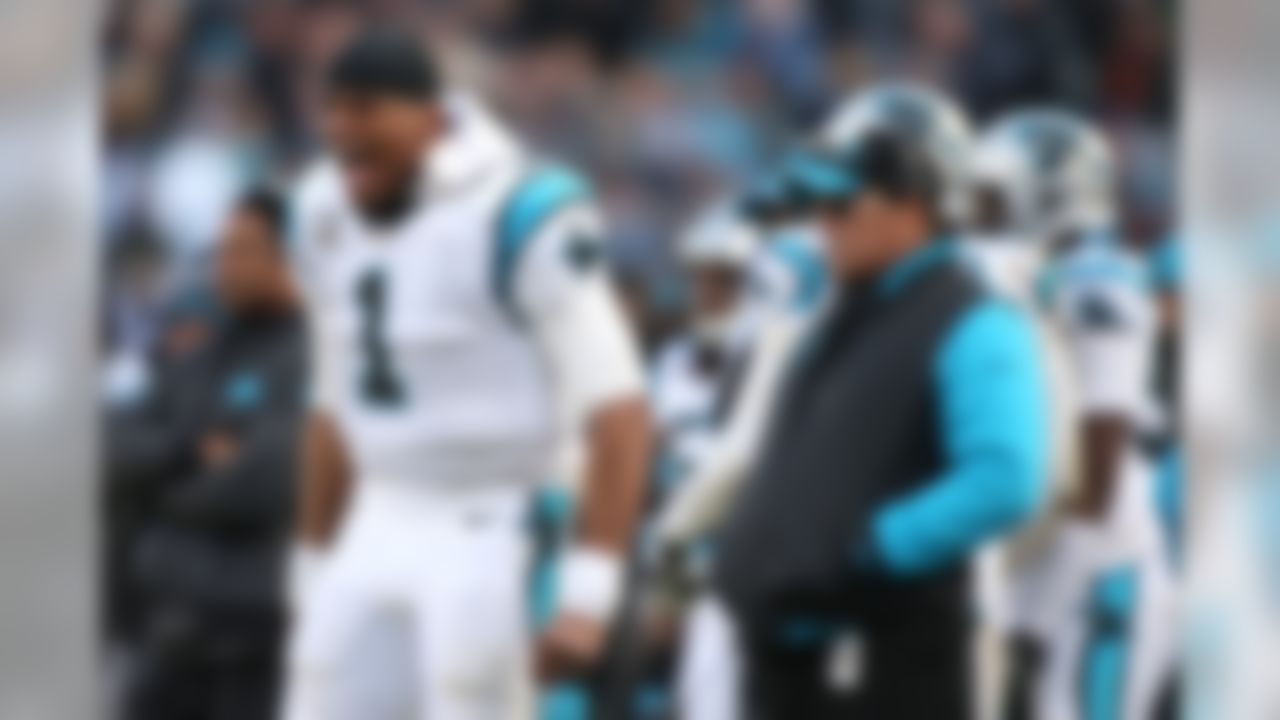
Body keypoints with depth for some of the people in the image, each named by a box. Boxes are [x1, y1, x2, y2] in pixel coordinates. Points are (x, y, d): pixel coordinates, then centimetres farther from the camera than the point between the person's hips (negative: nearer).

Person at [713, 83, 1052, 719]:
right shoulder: (848, 321, 18)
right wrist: (752, 559, 12)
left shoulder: (971, 329, -12)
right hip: (794, 654, 9)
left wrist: (873, 547, -22)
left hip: (888, 660, -9)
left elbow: (1004, 482, -26)